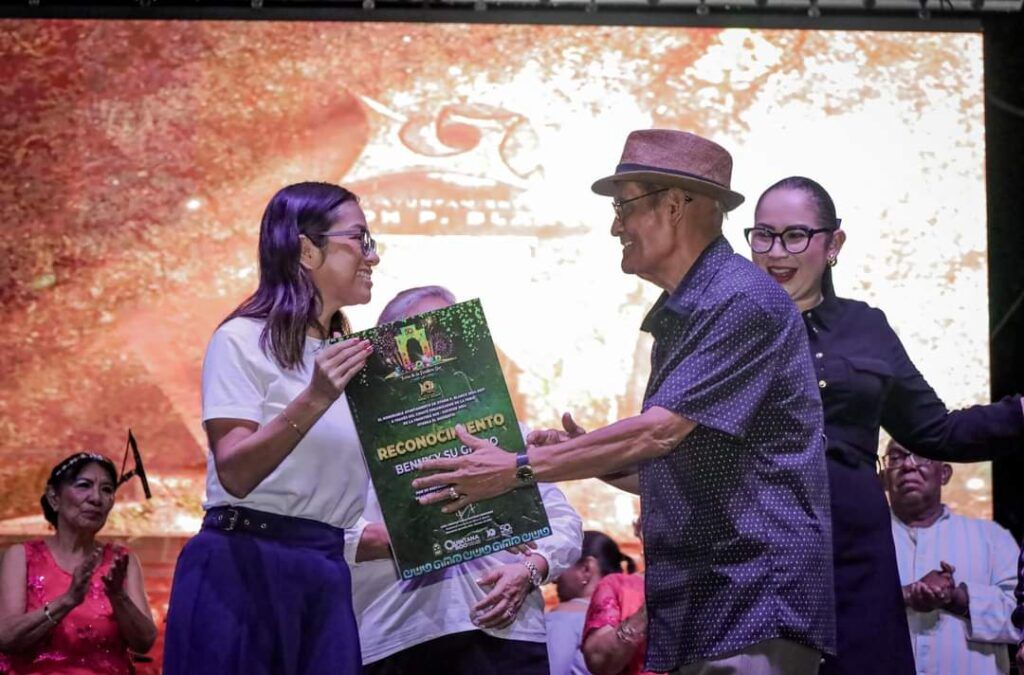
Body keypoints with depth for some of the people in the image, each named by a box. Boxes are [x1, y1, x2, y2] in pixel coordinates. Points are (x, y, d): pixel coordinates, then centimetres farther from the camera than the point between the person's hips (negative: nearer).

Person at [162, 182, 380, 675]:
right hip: (244, 567, -6)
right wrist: (312, 402, -27)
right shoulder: (244, 339, -5)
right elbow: (235, 473, -17)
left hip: (327, 573, 7)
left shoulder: (344, 356, 16)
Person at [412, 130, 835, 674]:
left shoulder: (743, 301, -12)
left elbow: (658, 431, -20)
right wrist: (592, 459, 7)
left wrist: (520, 468, -15)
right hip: (694, 613, 9)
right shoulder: (678, 317, 20)